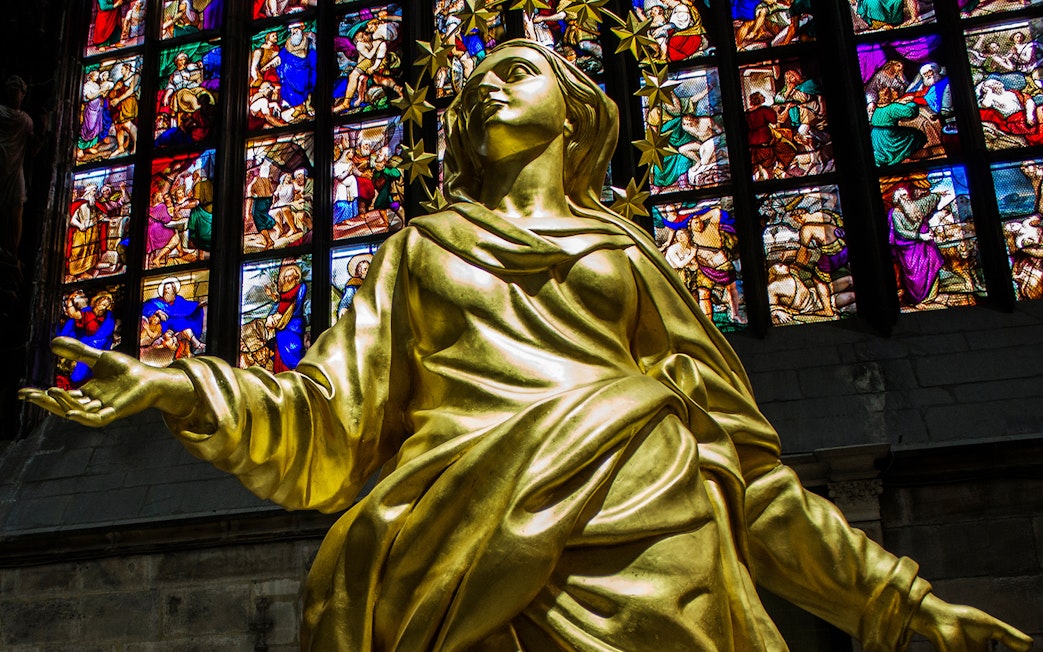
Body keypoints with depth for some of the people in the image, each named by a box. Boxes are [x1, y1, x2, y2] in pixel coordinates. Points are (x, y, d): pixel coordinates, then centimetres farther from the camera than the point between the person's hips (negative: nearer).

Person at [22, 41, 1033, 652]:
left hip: (642, 549, 1)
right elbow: (328, 426, 12)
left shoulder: (625, 252, 22)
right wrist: (182, 389, -5)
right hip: (463, 568, 0)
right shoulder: (420, 250, 23)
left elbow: (746, 463, 19)